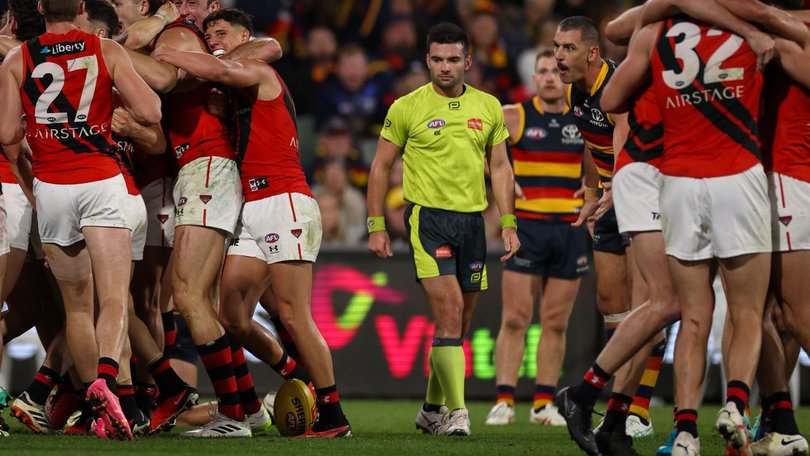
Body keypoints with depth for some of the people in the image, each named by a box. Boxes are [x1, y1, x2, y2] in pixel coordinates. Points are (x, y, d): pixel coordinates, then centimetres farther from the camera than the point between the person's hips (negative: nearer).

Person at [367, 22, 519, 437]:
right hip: (428, 218, -4)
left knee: (458, 324, 9)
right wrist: (376, 225, -1)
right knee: (449, 312, -17)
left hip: (473, 220, 4)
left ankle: (432, 410, 25)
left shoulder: (488, 107, 9)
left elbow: (500, 167, 14)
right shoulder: (406, 108, -1)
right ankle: (456, 412, -18)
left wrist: (508, 223, 6)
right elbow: (381, 166, 4)